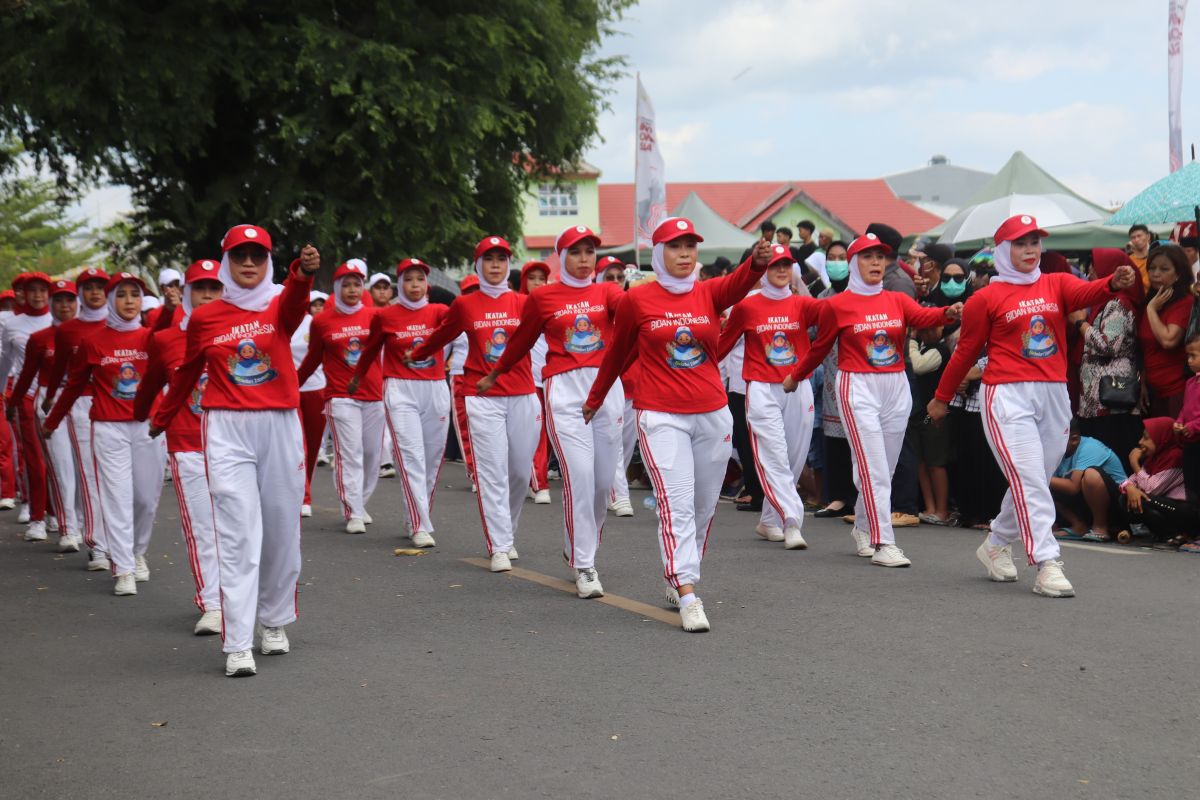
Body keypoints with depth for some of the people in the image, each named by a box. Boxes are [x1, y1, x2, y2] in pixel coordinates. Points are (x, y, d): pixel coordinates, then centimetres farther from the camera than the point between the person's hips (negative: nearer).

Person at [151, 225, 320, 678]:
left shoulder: (279, 306, 2)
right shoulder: (204, 318, 5)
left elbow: (296, 301, -24)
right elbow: (188, 372, 21)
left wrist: (305, 271, -46)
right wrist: (163, 417, 33)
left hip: (280, 425, 1)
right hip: (227, 428, -1)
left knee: (281, 528, 11)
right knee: (238, 534, -8)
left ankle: (274, 623, 31)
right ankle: (238, 646, -10)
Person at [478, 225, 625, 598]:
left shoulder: (607, 291, 9)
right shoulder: (542, 298, 6)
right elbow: (522, 341, 21)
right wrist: (494, 375, 32)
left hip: (608, 388, 3)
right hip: (564, 391, -2)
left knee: (604, 479, 6)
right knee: (579, 476, -12)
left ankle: (580, 547, 30)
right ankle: (583, 566, -4)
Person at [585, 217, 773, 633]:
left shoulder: (710, 293, 3)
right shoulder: (637, 300, -1)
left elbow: (739, 283, -20)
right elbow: (617, 354, 13)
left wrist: (758, 261, -43)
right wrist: (594, 400, 24)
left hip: (713, 416, 3)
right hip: (661, 417, -3)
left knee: (704, 507, 13)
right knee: (676, 504, -13)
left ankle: (676, 579, 31)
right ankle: (687, 597, -18)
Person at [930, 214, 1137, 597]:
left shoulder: (1057, 284, 10)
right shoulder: (986, 298, 1)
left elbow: (1086, 293, -12)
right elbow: (965, 351, 8)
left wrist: (1114, 283, -34)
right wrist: (941, 399, 13)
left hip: (1054, 394, 5)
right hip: (1007, 395, -4)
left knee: (1033, 482, 14)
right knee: (1029, 480, -12)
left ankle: (996, 545, 34)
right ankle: (1046, 564, -15)